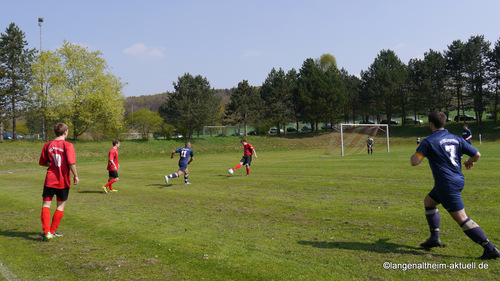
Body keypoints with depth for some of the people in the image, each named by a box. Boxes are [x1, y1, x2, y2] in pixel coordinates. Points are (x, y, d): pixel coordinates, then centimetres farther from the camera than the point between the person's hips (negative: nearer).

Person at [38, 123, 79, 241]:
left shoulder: (47, 145, 3)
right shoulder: (68, 145, -10)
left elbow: (42, 162, 10)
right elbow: (71, 163, -18)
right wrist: (76, 176, -8)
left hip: (50, 180, 2)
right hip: (63, 181, -2)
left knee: (46, 205, 6)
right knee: (60, 206, 13)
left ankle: (46, 232, -6)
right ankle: (52, 232, 18)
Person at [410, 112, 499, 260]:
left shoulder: (429, 141, -12)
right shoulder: (456, 138, 7)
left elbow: (414, 162, -18)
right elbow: (477, 154, 6)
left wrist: (414, 155, 5)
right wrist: (469, 162, 27)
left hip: (447, 185, -9)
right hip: (458, 180, 9)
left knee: (462, 219, -3)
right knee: (429, 201, 23)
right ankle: (434, 238, 22)